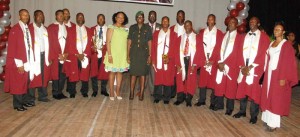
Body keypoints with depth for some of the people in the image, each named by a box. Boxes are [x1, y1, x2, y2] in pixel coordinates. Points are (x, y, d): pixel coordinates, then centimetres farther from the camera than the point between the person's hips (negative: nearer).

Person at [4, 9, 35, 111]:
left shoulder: (28, 29, 10)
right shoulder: (15, 29, -11)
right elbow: (12, 48, -13)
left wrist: (31, 60, 4)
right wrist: (19, 64, -17)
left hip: (27, 61, 7)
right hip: (19, 63, -7)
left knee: (26, 82, 14)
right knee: (18, 83, 2)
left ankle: (24, 101, 27)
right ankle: (17, 104, 13)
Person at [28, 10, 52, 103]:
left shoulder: (45, 29, 14)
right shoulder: (30, 28, -4)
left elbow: (47, 44, 12)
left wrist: (49, 57, 7)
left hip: (44, 55, 5)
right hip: (34, 56, -5)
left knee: (44, 76, 8)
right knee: (33, 76, -1)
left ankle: (42, 95, 20)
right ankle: (31, 98, 9)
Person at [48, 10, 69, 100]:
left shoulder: (66, 27, 14)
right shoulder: (51, 27, -2)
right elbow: (51, 43, -7)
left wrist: (66, 54, -2)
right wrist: (58, 55, -11)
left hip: (65, 56, 4)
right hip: (55, 56, -4)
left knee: (63, 75, 6)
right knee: (56, 75, 1)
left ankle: (60, 92, 18)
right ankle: (55, 93, 11)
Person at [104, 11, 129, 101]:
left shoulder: (125, 29, 10)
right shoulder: (111, 28, -3)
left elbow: (126, 42, 11)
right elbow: (108, 42, -7)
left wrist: (127, 54, 7)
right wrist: (109, 54, -14)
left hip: (122, 54, 4)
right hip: (113, 53, -4)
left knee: (120, 72, 6)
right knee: (112, 72, 1)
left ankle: (117, 92, 14)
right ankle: (111, 92, 9)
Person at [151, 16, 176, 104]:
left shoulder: (173, 34, 5)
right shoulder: (156, 33, 9)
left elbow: (175, 48, 1)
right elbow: (153, 47, 7)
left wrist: (169, 58, -11)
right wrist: (153, 60, -1)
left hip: (169, 61, -1)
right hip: (158, 61, 1)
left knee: (168, 79, 2)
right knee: (158, 79, 3)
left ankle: (166, 97, 12)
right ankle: (157, 97, 13)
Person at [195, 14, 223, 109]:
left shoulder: (219, 33, 1)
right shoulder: (201, 32, 9)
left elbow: (219, 48, -4)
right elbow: (199, 47, 4)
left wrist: (212, 60, -12)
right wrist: (203, 59, -6)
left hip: (214, 62, -2)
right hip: (203, 61, 3)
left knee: (214, 82, 0)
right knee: (202, 81, 7)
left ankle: (213, 102, 9)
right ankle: (201, 100, 19)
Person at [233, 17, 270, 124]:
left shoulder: (264, 37, 0)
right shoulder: (244, 37, 14)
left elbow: (263, 54, -8)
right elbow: (240, 52, 8)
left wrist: (250, 67, -14)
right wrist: (242, 66, -6)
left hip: (256, 69, -4)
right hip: (243, 68, 4)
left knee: (254, 92, -1)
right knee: (242, 90, 9)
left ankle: (254, 115, 10)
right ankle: (242, 111, 24)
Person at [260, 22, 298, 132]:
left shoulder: (287, 45, -8)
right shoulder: (271, 44, 13)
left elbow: (288, 62, -13)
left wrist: (284, 78, -19)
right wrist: (266, 73, 7)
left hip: (279, 75, -7)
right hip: (269, 73, 7)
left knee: (276, 99, -2)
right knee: (268, 97, 9)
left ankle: (273, 123, 4)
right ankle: (267, 118, 18)